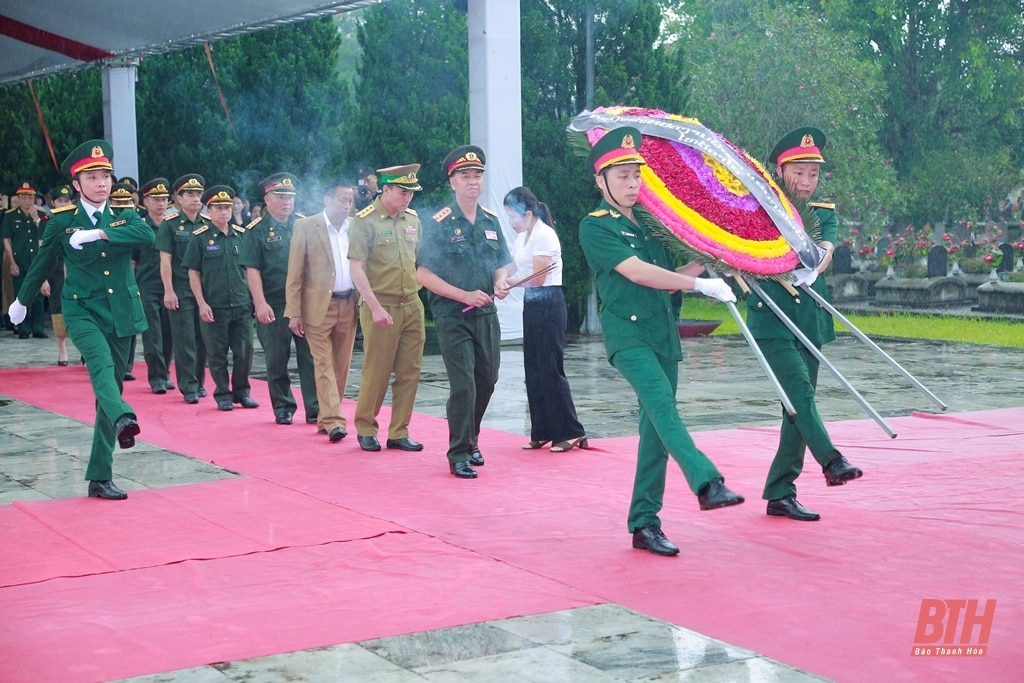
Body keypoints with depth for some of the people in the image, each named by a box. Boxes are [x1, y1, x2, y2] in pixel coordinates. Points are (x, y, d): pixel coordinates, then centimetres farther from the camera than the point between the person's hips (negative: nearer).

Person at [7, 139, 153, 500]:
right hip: (82, 310, -2)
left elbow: (148, 235, -18)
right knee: (101, 361, -32)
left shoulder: (124, 217, 5)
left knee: (111, 385, 4)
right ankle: (123, 418, -59)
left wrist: (99, 233, -25)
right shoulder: (61, 222, 0)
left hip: (121, 314, 3)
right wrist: (22, 301, 25)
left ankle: (100, 477, 10)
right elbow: (41, 264, 13)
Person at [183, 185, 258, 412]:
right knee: (217, 354, 4)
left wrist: (253, 298, 9)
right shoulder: (200, 238, -1)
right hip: (214, 307, -3)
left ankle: (241, 392, 18)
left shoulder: (241, 235, 8)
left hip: (242, 305, 3)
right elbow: (193, 273, -2)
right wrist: (202, 304, -9)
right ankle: (223, 395, 15)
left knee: (244, 351, 3)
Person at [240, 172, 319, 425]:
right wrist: (260, 304, -14)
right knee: (277, 361, 6)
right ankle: (283, 408, 18)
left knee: (311, 357, 1)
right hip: (275, 307, -2)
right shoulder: (257, 230, -1)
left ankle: (315, 409, 5)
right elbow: (252, 270, -6)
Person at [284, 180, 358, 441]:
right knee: (324, 364, -7)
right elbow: (294, 274, -4)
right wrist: (294, 312, -8)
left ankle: (326, 418, 18)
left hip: (349, 305, 4)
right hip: (319, 306, -4)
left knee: (341, 364, 7)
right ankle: (333, 421, -9)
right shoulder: (305, 227, -3)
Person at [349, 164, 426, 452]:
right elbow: (356, 269, -11)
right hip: (381, 308, -5)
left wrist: (420, 294, 9)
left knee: (410, 372, 5)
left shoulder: (412, 220, 10)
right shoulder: (365, 221, -7)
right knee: (376, 372, 0)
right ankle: (365, 430, 16)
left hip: (413, 306, 6)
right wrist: (375, 307, -16)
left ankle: (399, 433, 14)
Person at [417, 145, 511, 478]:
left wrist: (500, 284, -5)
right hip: (452, 316, -6)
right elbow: (423, 274, -11)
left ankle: (470, 441, 32)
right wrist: (464, 295, -18)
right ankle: (459, 454, 0)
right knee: (463, 384, -10)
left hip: (486, 314, 6)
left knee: (487, 381, 12)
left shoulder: (491, 221, 8)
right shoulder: (441, 224, -9)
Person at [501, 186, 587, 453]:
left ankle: (571, 432, 0)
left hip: (548, 305, -9)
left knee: (550, 369, -7)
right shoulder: (522, 237, 14)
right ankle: (543, 432, 15)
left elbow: (537, 278, -17)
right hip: (531, 305, 9)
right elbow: (512, 271, 13)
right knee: (534, 369, 9)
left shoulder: (544, 235, -14)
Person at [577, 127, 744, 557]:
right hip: (627, 333, -7)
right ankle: (707, 484, -45)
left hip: (663, 334, 7)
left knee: (656, 429, 4)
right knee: (662, 405, -27)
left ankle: (644, 524, 8)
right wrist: (702, 285, -14)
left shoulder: (648, 224, 16)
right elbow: (637, 272, -15)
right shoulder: (595, 226, -5)